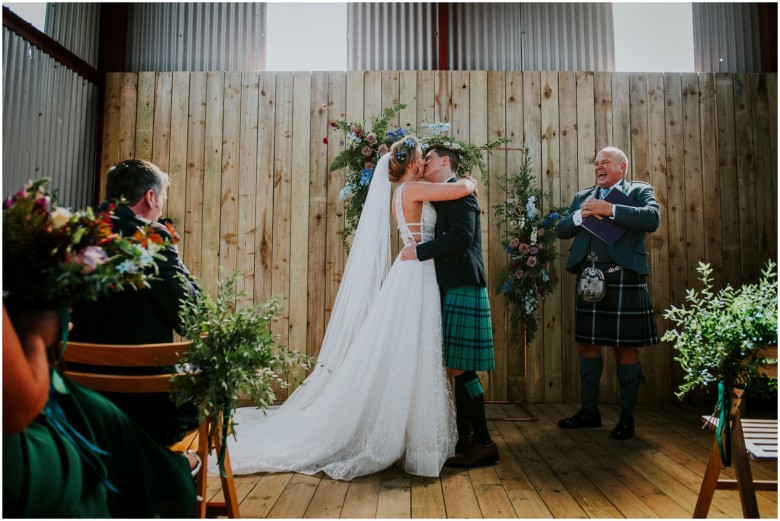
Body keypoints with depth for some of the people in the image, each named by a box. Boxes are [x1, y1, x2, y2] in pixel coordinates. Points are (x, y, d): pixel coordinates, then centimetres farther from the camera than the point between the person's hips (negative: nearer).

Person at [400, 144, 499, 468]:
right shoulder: (445, 196, 21)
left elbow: (461, 237, -21)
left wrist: (419, 252, -15)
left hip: (462, 289, -10)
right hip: (452, 289, 10)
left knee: (460, 369, -8)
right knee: (458, 369, 13)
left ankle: (484, 444, 2)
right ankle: (464, 438, 22)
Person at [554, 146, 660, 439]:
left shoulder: (639, 191, 7)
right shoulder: (582, 197, 19)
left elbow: (652, 219, -13)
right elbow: (561, 230, 11)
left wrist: (609, 210, -16)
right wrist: (581, 215, -7)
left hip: (624, 280, -4)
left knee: (626, 349, 2)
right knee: (588, 345, 11)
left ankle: (627, 418, 16)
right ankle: (589, 411, 24)